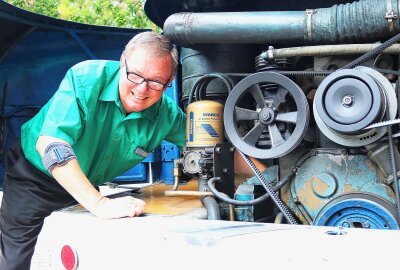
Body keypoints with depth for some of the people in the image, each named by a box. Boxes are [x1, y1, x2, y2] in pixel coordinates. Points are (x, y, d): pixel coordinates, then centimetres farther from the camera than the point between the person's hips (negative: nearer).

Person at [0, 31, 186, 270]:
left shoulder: (166, 114, -18)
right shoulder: (85, 79, -30)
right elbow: (50, 145, -40)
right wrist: (100, 204, -48)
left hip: (86, 187, 3)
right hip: (35, 172, -3)